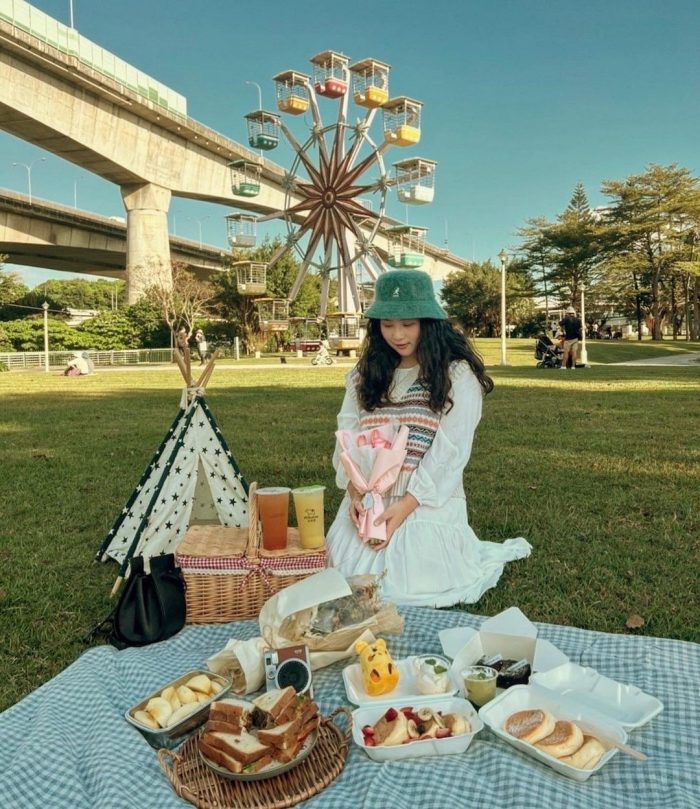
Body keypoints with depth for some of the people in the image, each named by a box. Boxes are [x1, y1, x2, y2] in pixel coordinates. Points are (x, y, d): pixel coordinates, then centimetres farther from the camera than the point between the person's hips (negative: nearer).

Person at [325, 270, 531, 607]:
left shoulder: (458, 375, -8)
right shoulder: (366, 372, 8)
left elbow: (450, 450, -12)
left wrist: (405, 505, -17)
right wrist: (354, 492, -11)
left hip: (428, 504, -5)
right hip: (366, 502, 5)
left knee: (417, 589, -5)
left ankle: (478, 554, 25)